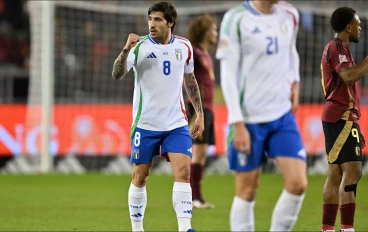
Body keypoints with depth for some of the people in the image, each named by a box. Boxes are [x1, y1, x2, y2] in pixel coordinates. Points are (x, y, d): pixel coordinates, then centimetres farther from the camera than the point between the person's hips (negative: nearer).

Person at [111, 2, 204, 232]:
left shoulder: (184, 46, 3)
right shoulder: (140, 46, -8)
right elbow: (117, 75, -21)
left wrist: (200, 113, 15)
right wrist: (126, 50, -38)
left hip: (176, 123, 2)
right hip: (146, 124, -2)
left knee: (183, 171, -12)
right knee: (140, 176, 5)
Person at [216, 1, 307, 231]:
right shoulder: (236, 19, -12)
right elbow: (228, 73, -11)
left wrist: (294, 81, 6)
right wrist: (237, 124, -15)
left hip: (283, 116, 5)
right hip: (249, 120, -5)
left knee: (298, 184, -7)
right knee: (247, 191, 2)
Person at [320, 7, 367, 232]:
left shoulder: (338, 48, 21)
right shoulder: (336, 47, -11)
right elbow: (349, 76, -28)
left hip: (340, 117, 11)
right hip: (341, 116, -11)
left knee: (336, 173, 9)